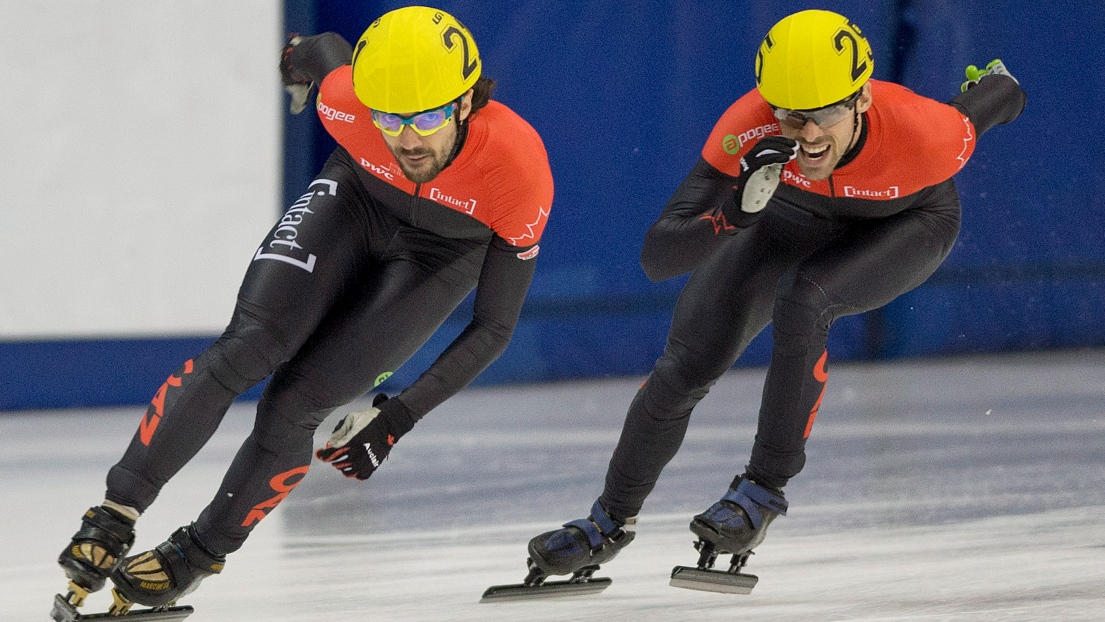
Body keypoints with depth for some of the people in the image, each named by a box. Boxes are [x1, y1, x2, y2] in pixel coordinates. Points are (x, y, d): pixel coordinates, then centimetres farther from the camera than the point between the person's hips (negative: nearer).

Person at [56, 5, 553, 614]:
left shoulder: (521, 169, -36)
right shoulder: (344, 98, -32)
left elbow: (494, 327, -23)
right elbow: (327, 50, -3)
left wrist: (400, 414, -28)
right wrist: (298, 55, 21)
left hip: (441, 253, -2)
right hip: (354, 197, 2)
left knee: (292, 405, -16)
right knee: (245, 349, -21)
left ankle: (196, 556, 4)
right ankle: (112, 518, -14)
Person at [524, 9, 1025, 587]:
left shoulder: (927, 134, -42)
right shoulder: (750, 128, -39)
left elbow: (1000, 97, -17)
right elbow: (656, 257, -38)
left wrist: (996, 85, 7)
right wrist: (734, 212, -55)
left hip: (908, 221, -2)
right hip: (797, 212, 2)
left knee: (802, 301, -32)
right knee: (686, 364, 0)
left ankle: (764, 490, -14)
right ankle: (611, 522, 24)